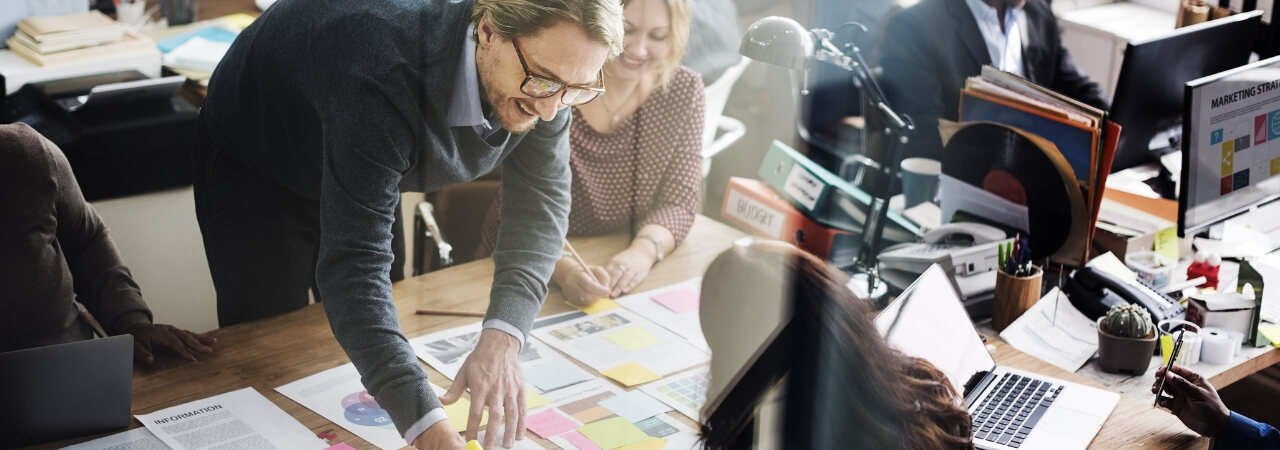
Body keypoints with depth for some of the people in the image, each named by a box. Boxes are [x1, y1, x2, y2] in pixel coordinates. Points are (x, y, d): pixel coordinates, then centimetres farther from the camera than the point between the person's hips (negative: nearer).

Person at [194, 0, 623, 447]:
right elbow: (354, 265, -49)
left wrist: (501, 341, -43)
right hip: (254, 170, -5)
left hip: (364, 170, 5)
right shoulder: (382, 79, -47)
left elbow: (542, 200, -24)